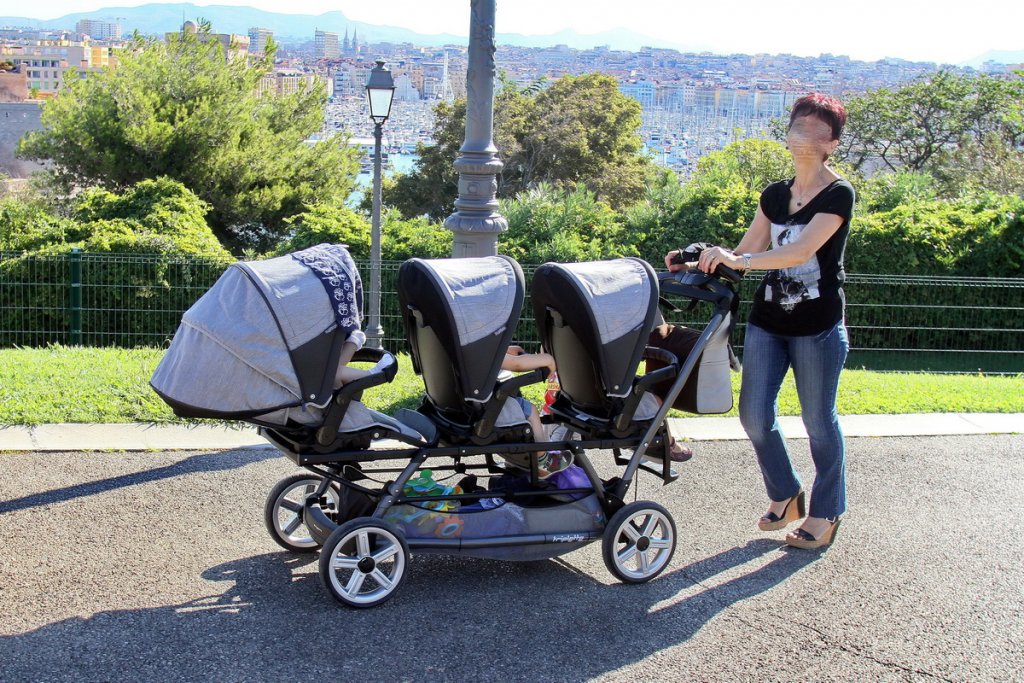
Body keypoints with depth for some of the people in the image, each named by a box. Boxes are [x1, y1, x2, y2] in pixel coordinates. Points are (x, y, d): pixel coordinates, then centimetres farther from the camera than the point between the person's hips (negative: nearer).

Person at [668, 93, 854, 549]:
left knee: (819, 421, 4)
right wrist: (700, 261, -2)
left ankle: (826, 513, 20)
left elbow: (801, 251, -23)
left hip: (818, 326, -6)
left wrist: (739, 260, -31)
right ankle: (785, 495, 26)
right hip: (768, 320, 6)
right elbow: (747, 253, 13)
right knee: (755, 415, 4)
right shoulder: (774, 195, 10)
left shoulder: (838, 195, -9)